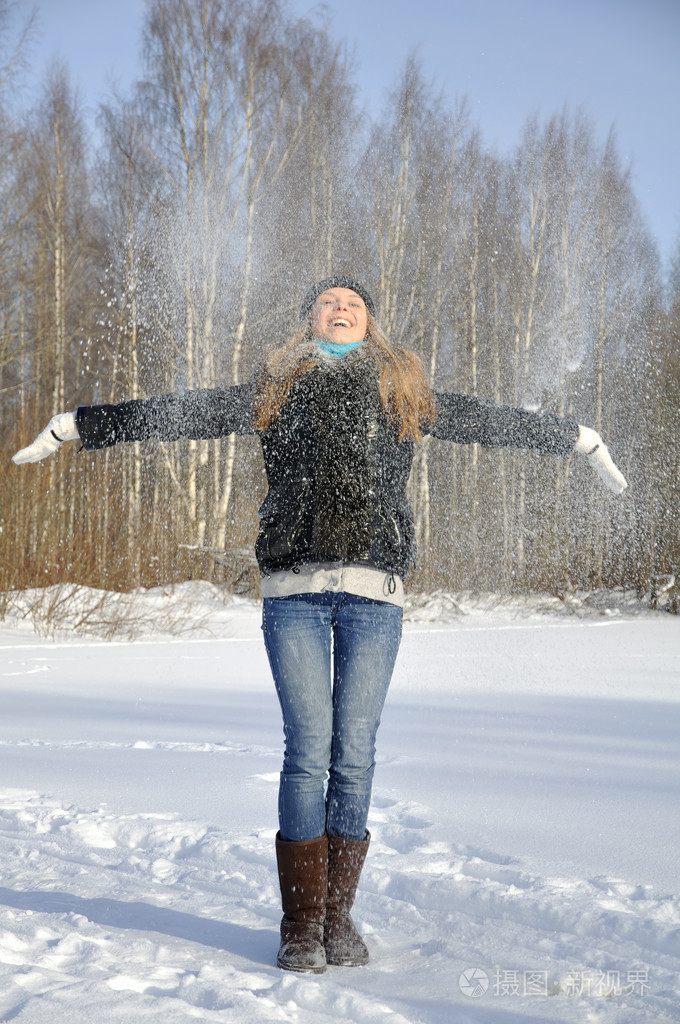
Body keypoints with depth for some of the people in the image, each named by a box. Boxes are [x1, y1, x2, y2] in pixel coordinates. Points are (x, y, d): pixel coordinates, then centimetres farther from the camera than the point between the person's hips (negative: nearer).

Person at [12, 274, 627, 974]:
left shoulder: (404, 392, 20)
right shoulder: (273, 390, 18)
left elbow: (491, 422, 28)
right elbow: (172, 414, 20)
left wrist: (583, 441, 34)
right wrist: (74, 426, 21)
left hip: (374, 593, 1)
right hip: (294, 589, -1)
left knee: (354, 753, -1)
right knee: (309, 750, -5)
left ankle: (339, 916, 11)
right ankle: (301, 924, 3)